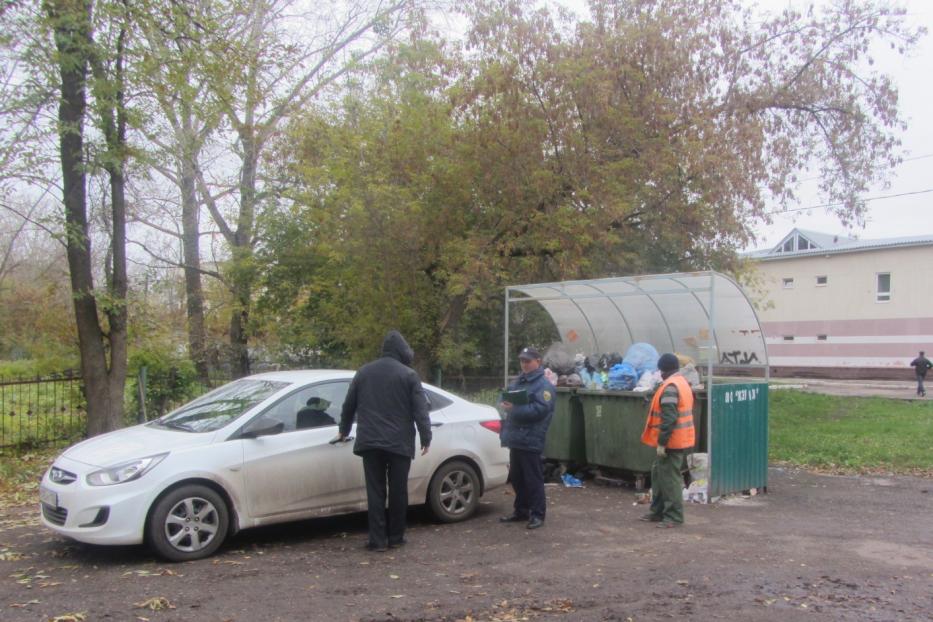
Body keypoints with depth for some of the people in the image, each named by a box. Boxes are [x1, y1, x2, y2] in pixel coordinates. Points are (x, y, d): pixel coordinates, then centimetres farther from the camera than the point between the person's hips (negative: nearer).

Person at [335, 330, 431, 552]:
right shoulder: (409, 375, -2)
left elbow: (349, 405, 18)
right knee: (398, 490, 7)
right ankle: (395, 537, 14)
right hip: (399, 442, -3)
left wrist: (344, 431, 30)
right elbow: (420, 410, -7)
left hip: (370, 442, 3)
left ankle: (377, 539, 2)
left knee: (375, 491, 4)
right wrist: (426, 438, -2)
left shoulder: (363, 372, 10)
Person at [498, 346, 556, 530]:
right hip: (516, 439, 9)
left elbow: (540, 410, -21)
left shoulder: (544, 385, -9)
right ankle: (520, 511, 27)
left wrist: (514, 409, -24)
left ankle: (537, 514, 5)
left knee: (533, 479, -3)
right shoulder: (518, 382, 19)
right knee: (517, 479, 16)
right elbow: (506, 398, 25)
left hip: (531, 441, -9)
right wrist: (504, 404, 3)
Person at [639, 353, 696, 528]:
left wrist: (662, 442, -20)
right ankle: (658, 511, 25)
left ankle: (674, 516, 3)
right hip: (682, 440, 10)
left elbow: (669, 418, -23)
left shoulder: (670, 387, -17)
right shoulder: (683, 383, 15)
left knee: (669, 477, -3)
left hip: (672, 441, -10)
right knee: (659, 474, 18)